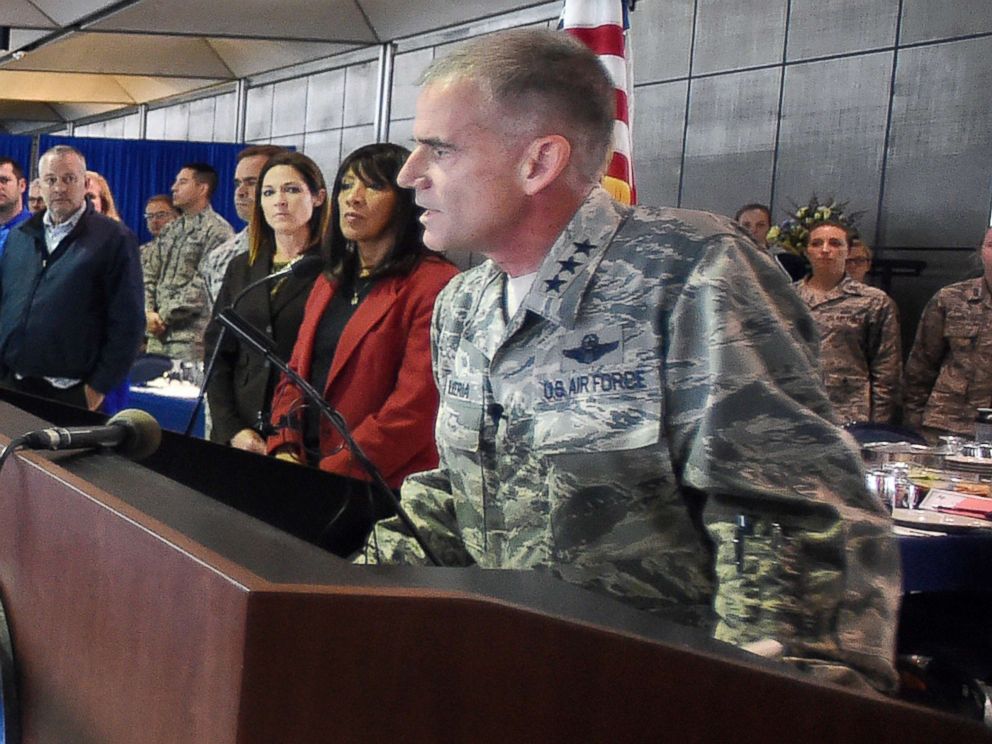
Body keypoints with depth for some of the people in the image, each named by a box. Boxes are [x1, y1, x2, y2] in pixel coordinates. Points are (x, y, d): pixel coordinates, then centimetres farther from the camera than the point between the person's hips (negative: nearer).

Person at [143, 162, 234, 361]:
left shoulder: (217, 231, -6)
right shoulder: (170, 229, 17)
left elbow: (204, 284, -14)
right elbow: (147, 272, 14)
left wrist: (165, 315, -11)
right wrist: (149, 312, -2)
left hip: (191, 335, -7)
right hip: (157, 332, 7)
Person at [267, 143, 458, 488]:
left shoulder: (433, 285, -10)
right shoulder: (328, 283, 17)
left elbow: (416, 407, -16)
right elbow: (295, 375, 16)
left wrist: (331, 475, -16)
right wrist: (284, 449, -1)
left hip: (383, 488, -6)